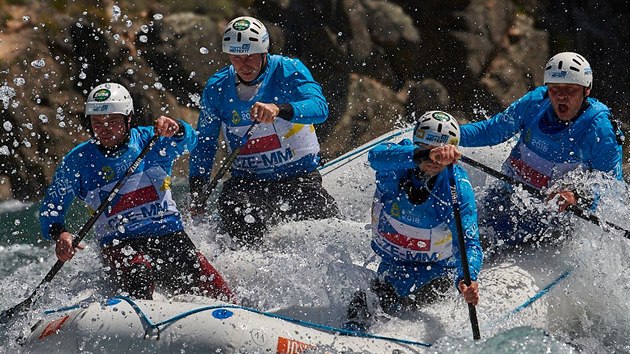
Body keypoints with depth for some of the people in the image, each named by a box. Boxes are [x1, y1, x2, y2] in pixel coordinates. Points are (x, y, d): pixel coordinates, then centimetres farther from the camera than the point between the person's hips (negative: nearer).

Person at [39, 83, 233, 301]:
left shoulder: (150, 140, 3)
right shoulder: (78, 161, 3)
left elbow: (188, 140, -15)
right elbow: (52, 207, 5)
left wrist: (175, 129, -39)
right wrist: (58, 234, -17)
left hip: (170, 236, 2)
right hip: (120, 245, -2)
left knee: (222, 298, -10)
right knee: (140, 272, -38)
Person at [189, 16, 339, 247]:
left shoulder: (288, 71, -8)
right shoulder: (217, 88, 2)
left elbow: (319, 108, -25)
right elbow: (205, 142, 14)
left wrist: (279, 109, -43)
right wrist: (197, 193, 5)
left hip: (299, 176, -1)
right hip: (247, 182, 1)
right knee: (232, 207, -33)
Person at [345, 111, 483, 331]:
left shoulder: (458, 188, -22)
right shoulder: (399, 158, -19)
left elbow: (469, 243, -28)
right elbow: (377, 156, -45)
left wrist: (467, 279, -50)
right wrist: (422, 155, -63)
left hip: (434, 269, -3)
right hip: (390, 261, 3)